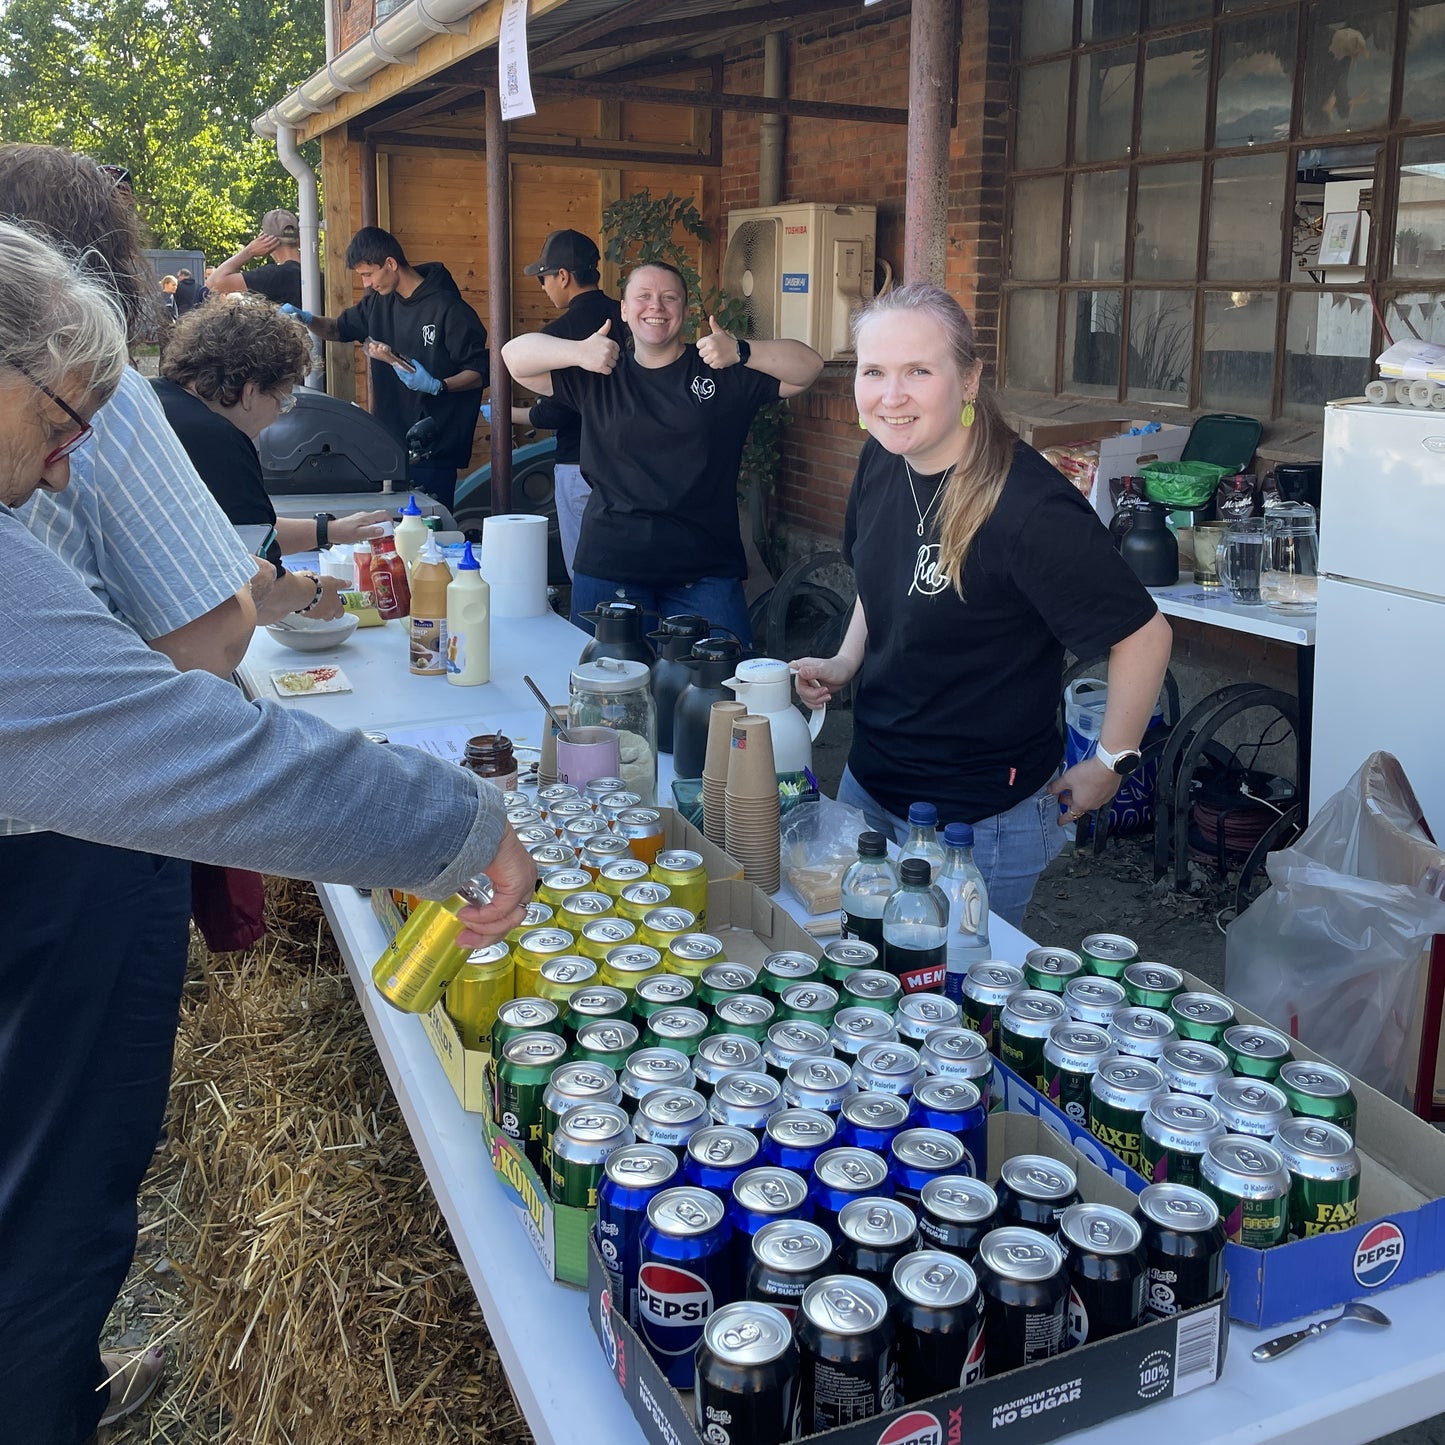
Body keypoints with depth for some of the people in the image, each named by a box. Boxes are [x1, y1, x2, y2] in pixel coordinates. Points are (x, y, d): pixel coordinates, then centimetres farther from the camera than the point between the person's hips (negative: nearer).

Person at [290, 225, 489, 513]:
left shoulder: (448, 309, -11)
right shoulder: (379, 303, 12)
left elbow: (482, 372, -12)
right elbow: (340, 329, 28)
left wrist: (437, 386, -27)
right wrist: (307, 320, 9)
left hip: (434, 450, -7)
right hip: (390, 442, 7)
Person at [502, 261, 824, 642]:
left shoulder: (723, 372, 8)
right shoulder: (597, 377, 12)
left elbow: (808, 367, 1)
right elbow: (515, 356, 5)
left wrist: (740, 353, -16)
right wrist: (577, 352, -15)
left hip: (705, 569, -1)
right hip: (608, 565, 1)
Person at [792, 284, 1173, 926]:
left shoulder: (1027, 506, -27)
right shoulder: (880, 462, -3)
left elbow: (1143, 633, -19)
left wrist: (1111, 761, -10)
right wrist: (843, 665, 3)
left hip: (979, 823, -7)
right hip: (867, 785, 7)